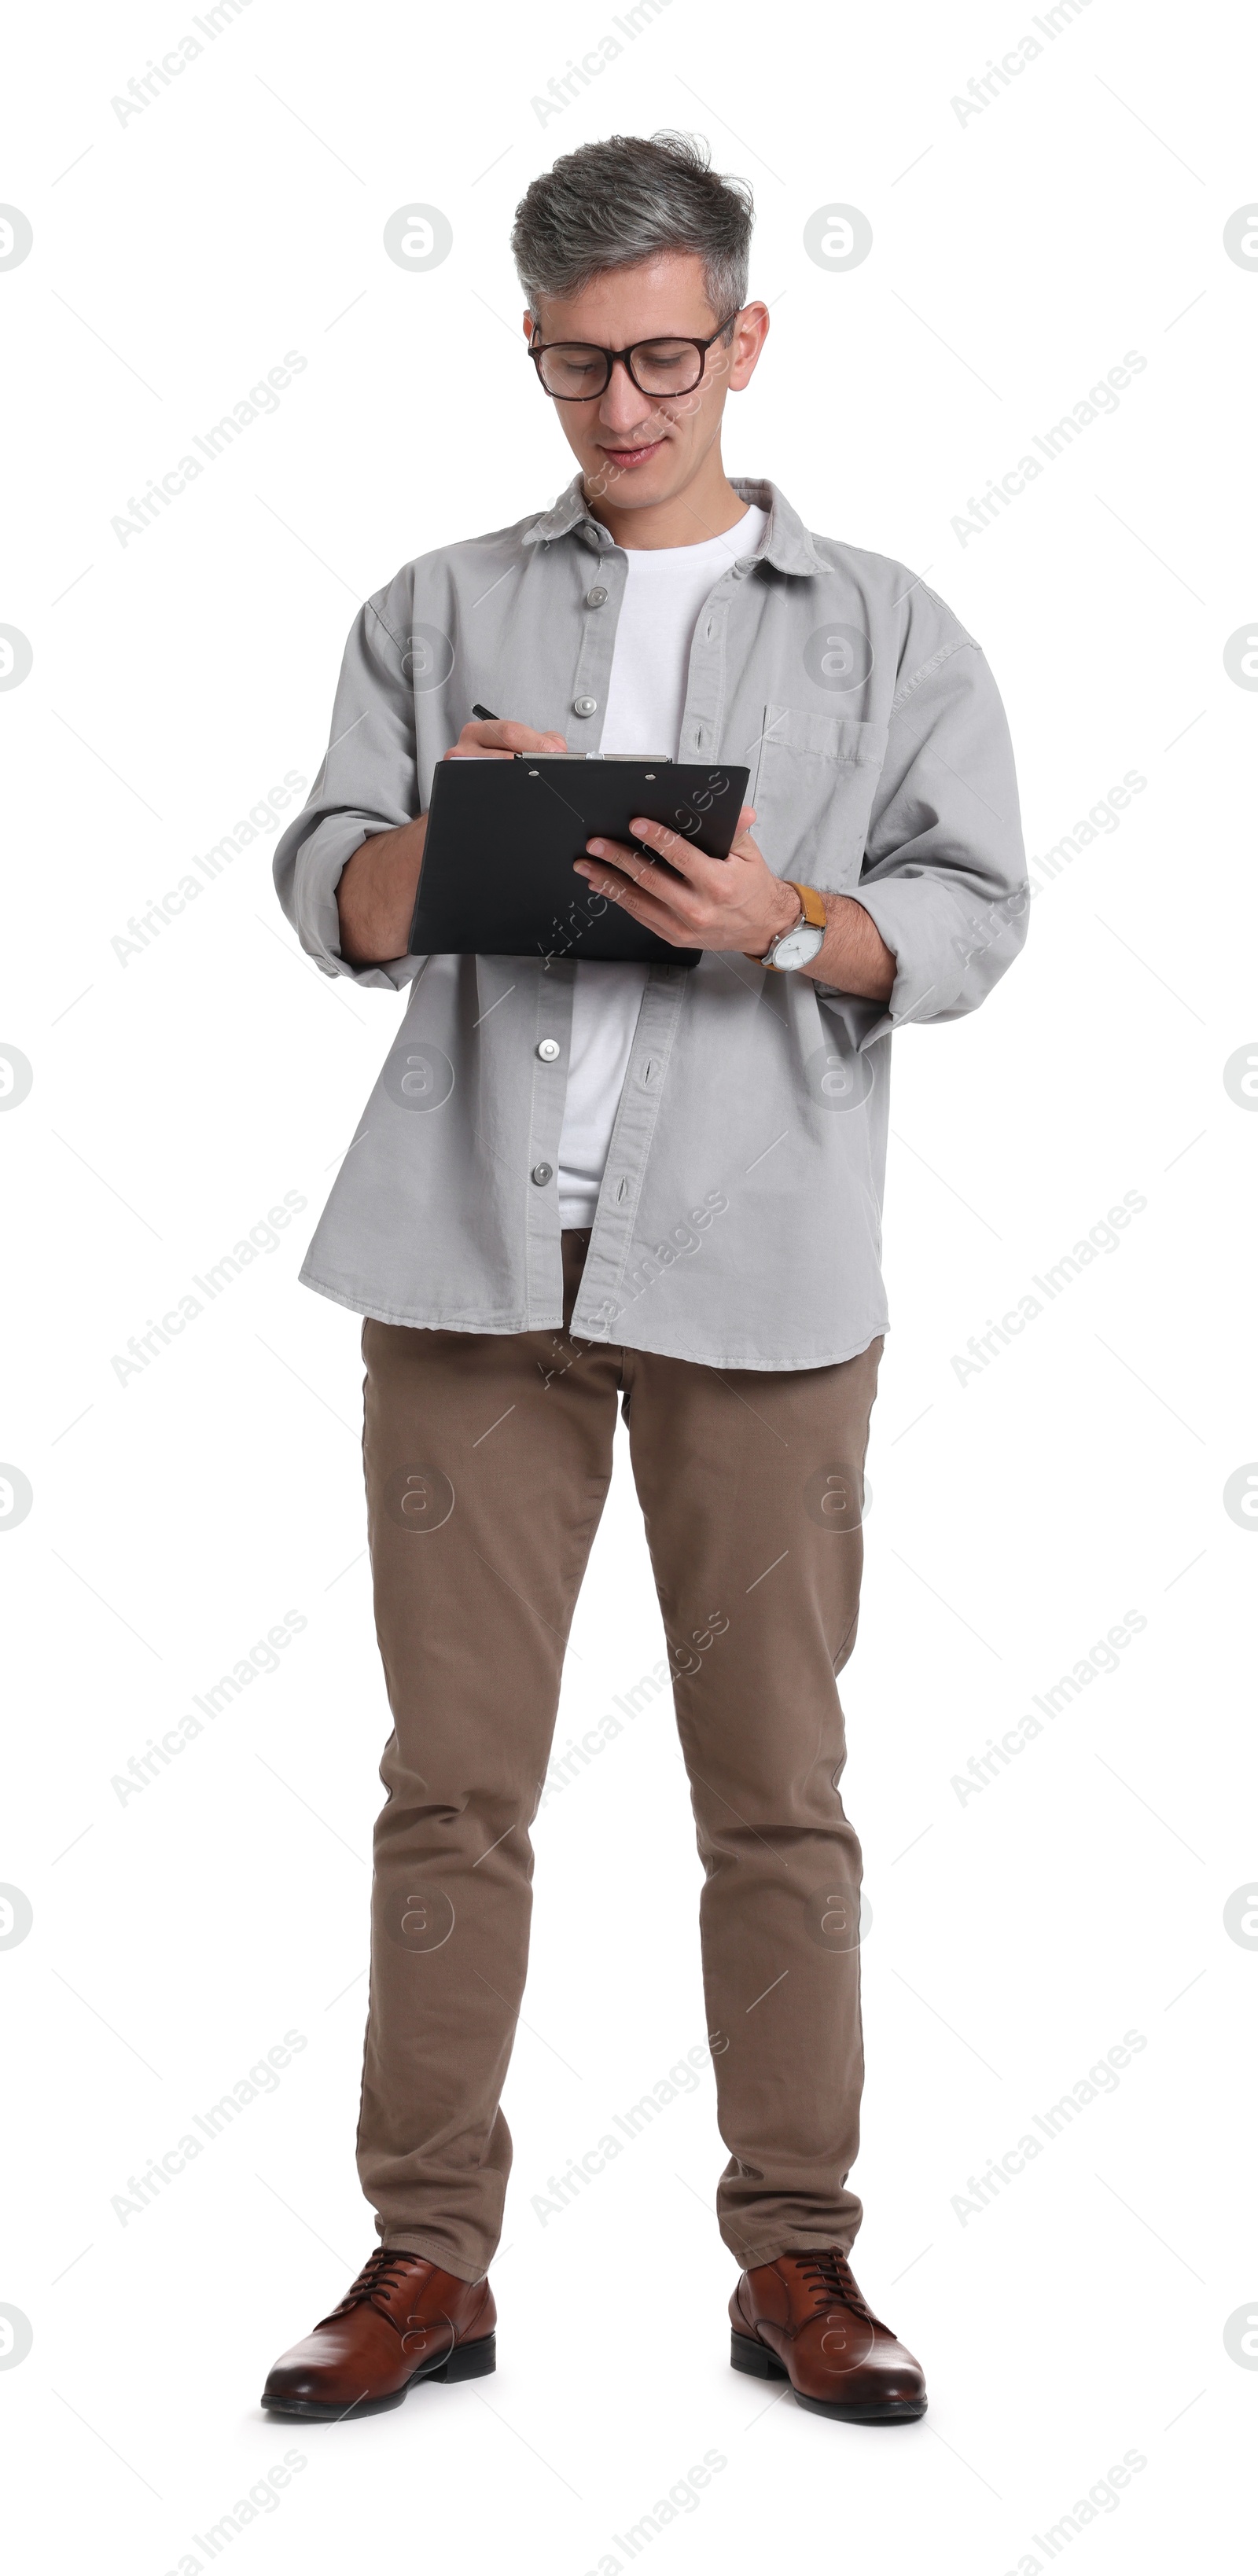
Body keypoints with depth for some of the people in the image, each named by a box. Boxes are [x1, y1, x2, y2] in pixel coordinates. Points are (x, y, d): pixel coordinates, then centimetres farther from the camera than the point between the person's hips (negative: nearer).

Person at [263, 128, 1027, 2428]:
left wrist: (782, 921, -14)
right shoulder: (440, 611, 17)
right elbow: (332, 900, 11)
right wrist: (451, 832, -10)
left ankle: (795, 2255, 11)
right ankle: (431, 2254, 10)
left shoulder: (884, 625, 12)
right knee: (456, 1769, 2)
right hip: (474, 1247, 1)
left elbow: (974, 912, 4)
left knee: (775, 1784, 2)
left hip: (755, 1262, -1)